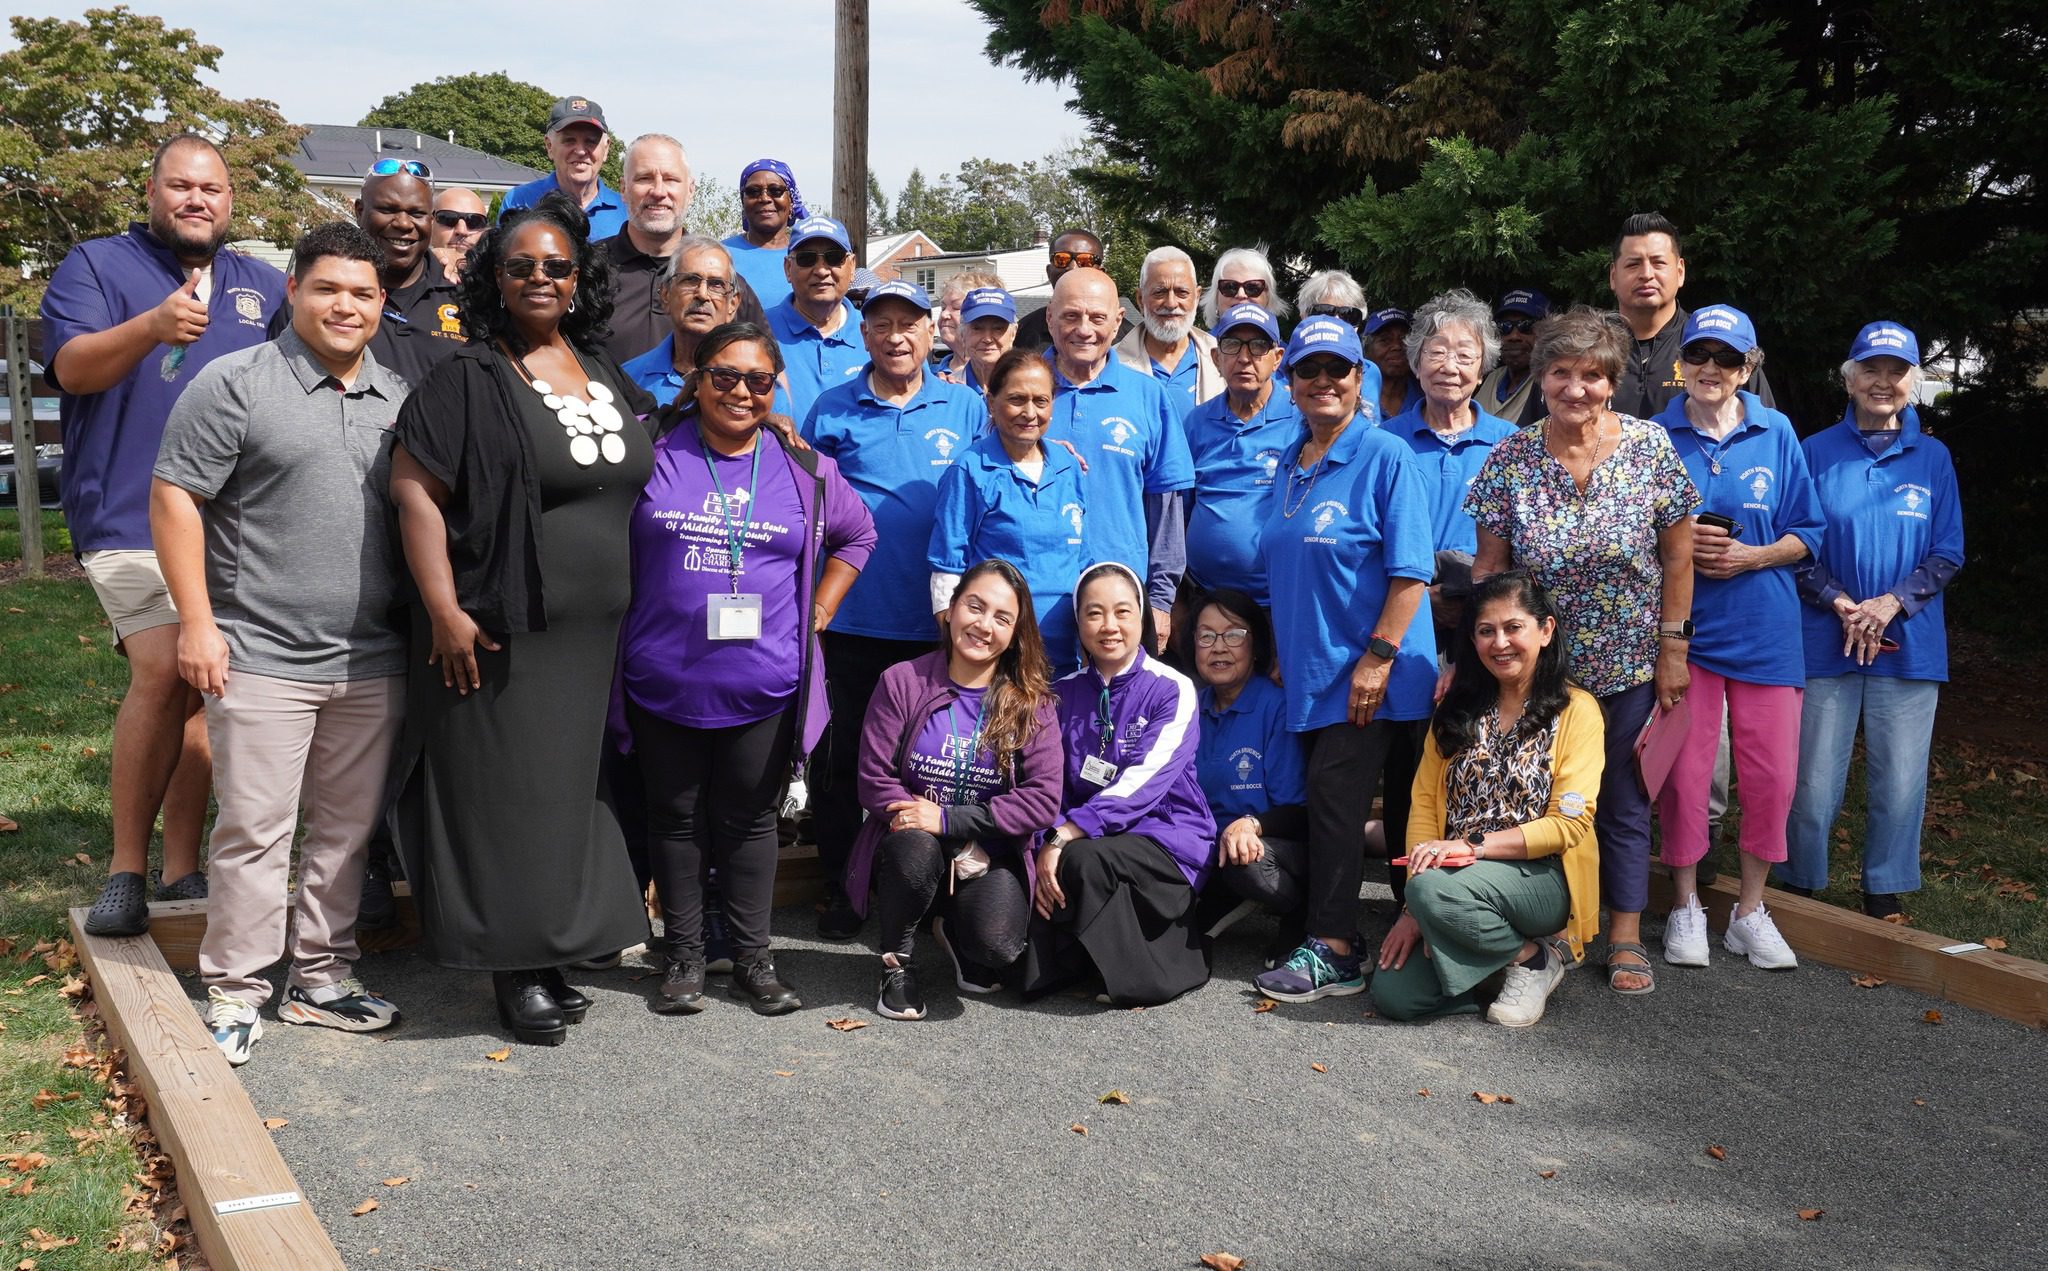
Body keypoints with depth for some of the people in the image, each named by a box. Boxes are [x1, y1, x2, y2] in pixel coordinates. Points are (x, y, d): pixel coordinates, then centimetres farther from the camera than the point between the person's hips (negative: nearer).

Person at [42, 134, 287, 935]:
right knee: (164, 673, -18)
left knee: (205, 688, 5)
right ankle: (126, 866, -5)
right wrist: (153, 327, -28)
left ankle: (181, 867, 12)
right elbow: (71, 366, -11)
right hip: (134, 517, -4)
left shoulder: (263, 286, 19)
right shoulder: (96, 266, 6)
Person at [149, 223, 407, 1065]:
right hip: (262, 657, -5)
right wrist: (197, 620, -12)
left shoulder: (398, 398, 12)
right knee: (255, 830, 0)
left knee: (348, 829, 12)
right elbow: (175, 497, -6)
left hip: (372, 662, 5)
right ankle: (234, 989, 13)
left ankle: (322, 978, 25)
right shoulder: (235, 384, -4)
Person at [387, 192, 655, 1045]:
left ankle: (550, 952, 25)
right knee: (504, 791, 0)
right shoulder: (469, 378, -6)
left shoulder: (606, 376, 12)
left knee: (569, 786, 12)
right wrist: (444, 611, -18)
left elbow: (635, 486, 23)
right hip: (501, 632, -6)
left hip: (592, 634, 6)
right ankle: (515, 970, 12)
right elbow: (413, 488, -12)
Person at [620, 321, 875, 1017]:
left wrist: (818, 611, 10)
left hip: (763, 689, 1)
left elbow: (857, 535, 19)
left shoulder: (803, 469, 4)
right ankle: (683, 955, 23)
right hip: (664, 682, -1)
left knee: (749, 821, 10)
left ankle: (753, 958, 22)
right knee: (677, 819, 10)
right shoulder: (652, 450, -2)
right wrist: (615, 615, 1)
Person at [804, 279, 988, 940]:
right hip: (855, 616, 0)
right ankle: (840, 890, 21)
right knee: (848, 758, 8)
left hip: (937, 622, 1)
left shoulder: (967, 408, 6)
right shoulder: (832, 408, 4)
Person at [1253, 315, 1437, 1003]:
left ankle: (1333, 951, -2)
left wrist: (1378, 656, -19)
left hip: (1366, 672, -7)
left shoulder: (1386, 456, -9)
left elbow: (1411, 570, -14)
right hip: (1309, 670, 7)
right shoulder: (1290, 464, 13)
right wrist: (1282, 652, 18)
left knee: (1334, 797, -9)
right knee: (1325, 801, 10)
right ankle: (1336, 936, 20)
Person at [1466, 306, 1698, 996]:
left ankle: (1626, 938, 20)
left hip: (1629, 663, 0)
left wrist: (1673, 647, -3)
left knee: (1624, 798, 8)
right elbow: (1487, 568, -3)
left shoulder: (1650, 446, -7)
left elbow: (1677, 556, -2)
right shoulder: (1508, 460, -7)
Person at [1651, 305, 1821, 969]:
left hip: (1764, 628, 1)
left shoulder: (1776, 434, 4)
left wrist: (1750, 556, -11)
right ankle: (1685, 906, 17)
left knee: (1771, 774, 2)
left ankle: (1750, 910, 19)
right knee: (1683, 770, 0)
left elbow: (1807, 534, 6)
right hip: (1682, 625, -1)